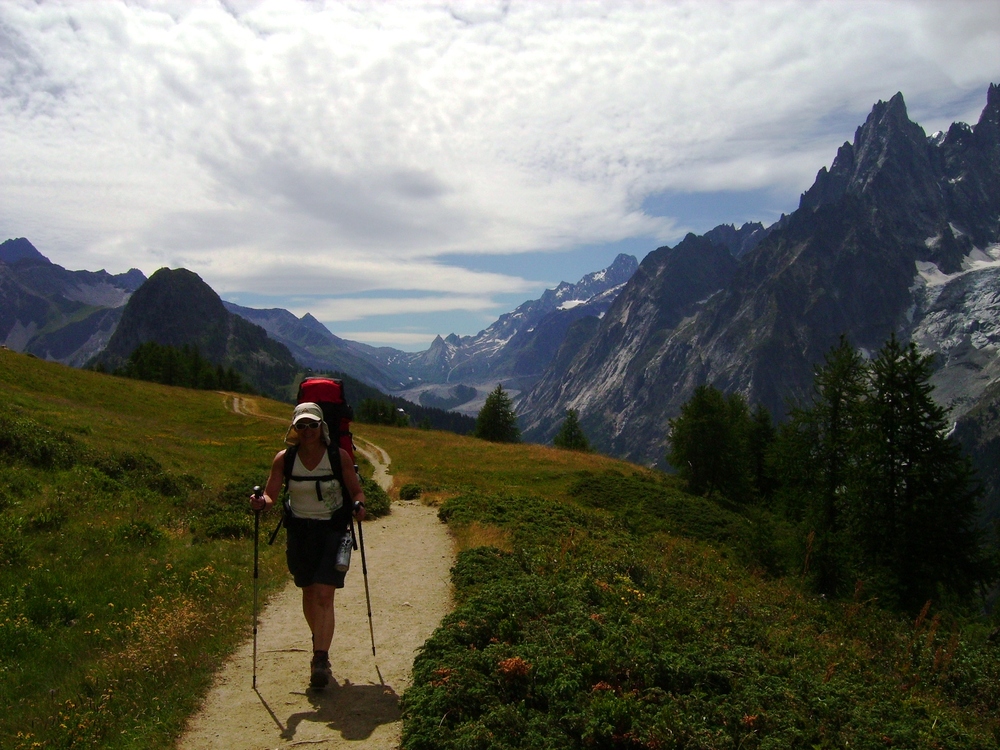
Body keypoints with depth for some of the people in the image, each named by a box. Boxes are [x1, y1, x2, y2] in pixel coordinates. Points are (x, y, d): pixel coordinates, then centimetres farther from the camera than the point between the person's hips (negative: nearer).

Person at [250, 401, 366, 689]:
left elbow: (356, 491, -1)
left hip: (333, 529, -3)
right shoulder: (284, 459, -4)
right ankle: (320, 641, 40)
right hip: (299, 530, 3)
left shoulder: (339, 456, -9)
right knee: (308, 592, 16)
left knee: (324, 595, -12)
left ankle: (320, 660, -9)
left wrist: (358, 505, -22)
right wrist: (261, 502, -25)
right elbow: (271, 495, -3)